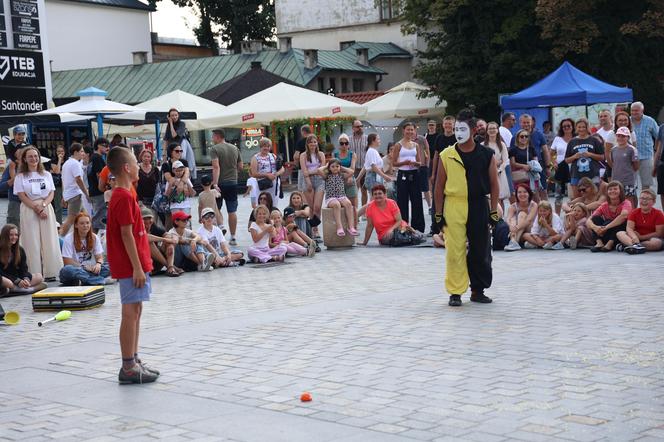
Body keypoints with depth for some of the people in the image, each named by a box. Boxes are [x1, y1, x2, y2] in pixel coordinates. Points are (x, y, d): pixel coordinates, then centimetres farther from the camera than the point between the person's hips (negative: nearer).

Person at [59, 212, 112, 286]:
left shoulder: (94, 238, 6)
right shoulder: (69, 239, -6)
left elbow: (100, 257, 2)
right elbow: (67, 262, -11)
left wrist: (98, 264, -21)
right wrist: (84, 266, -19)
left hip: (90, 269, 3)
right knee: (66, 270, -38)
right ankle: (102, 280, -41)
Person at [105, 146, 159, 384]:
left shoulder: (121, 195, 14)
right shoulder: (125, 198, -17)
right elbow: (126, 234, -20)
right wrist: (137, 267, -20)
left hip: (134, 265, 10)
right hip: (131, 266, -10)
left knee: (135, 312, 14)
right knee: (131, 314, -6)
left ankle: (134, 361, 21)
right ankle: (128, 368, -2)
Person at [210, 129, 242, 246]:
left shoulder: (215, 149, -8)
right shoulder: (235, 148, 8)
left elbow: (216, 167, -19)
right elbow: (240, 167, 11)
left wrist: (215, 184, -24)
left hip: (220, 183, -4)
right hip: (233, 182, 4)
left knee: (216, 208, 13)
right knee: (232, 211, 6)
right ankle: (233, 237, 8)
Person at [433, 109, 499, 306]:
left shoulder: (486, 155, 3)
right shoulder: (446, 155, 2)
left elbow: (494, 184, 6)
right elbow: (439, 186, 5)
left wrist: (493, 211, 1)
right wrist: (439, 214, 2)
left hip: (479, 206, 1)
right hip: (453, 207, -1)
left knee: (481, 251, 7)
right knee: (455, 251, -3)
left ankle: (478, 290, 22)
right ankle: (455, 292, 7)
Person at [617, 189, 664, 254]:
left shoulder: (658, 214, -4)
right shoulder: (634, 212, 4)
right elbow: (629, 228, -10)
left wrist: (641, 237, -15)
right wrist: (634, 237, -33)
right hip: (637, 237, 3)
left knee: (657, 242, -38)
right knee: (619, 234, -21)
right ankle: (637, 245, -48)